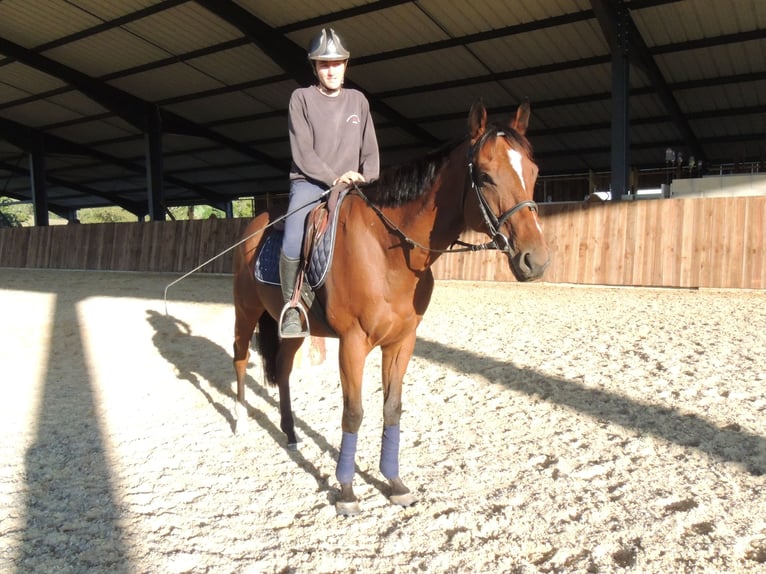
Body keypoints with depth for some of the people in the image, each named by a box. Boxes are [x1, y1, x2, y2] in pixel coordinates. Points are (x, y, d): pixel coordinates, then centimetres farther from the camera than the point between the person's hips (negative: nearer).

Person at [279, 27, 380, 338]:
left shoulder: (358, 100, 12)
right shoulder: (301, 98, 2)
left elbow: (370, 150, 9)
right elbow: (302, 152, -6)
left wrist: (366, 182, -9)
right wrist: (334, 178, -17)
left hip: (351, 188, 4)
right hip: (309, 182, -4)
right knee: (293, 244, -29)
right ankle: (291, 308, -10)